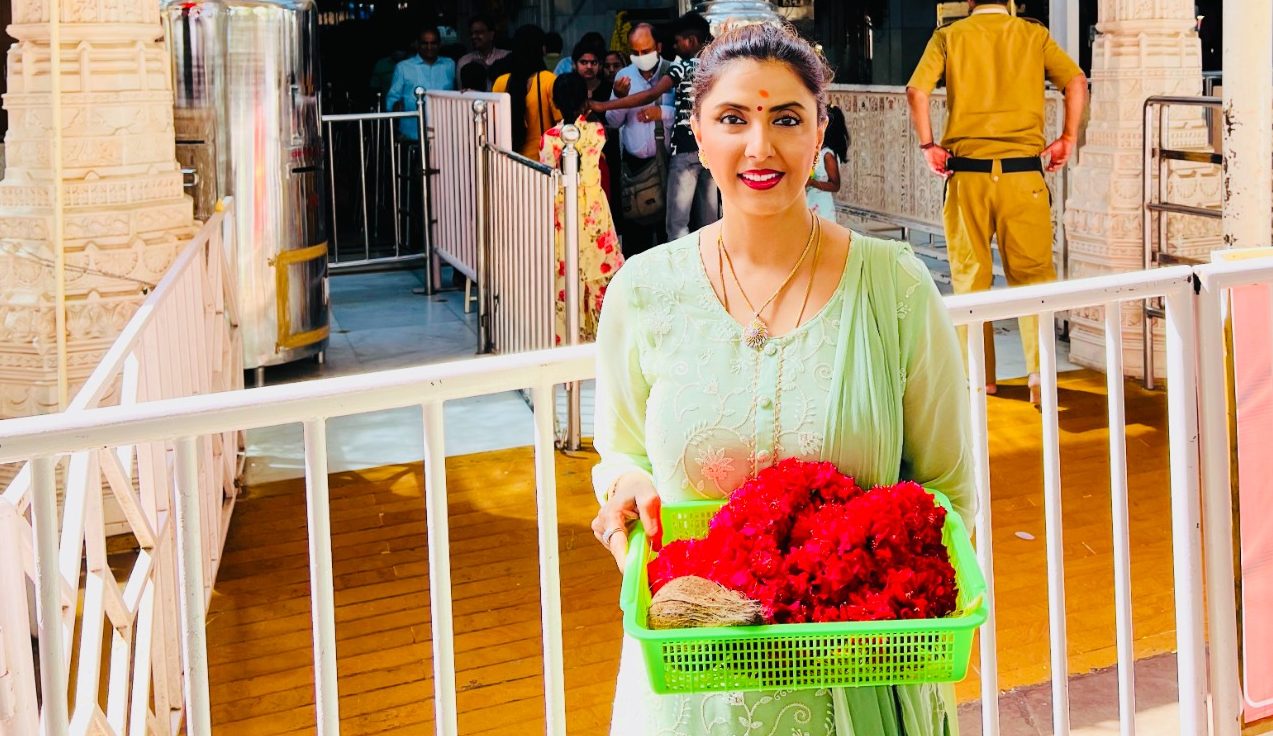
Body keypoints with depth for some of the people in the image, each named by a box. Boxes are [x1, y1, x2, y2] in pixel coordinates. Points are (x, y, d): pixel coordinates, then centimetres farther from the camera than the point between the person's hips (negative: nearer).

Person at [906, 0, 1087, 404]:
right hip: (1022, 171, 0)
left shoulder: (949, 37, 5)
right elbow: (1076, 82, -4)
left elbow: (916, 90, -7)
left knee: (970, 273, 10)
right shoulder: (1034, 35, 6)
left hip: (967, 172, 0)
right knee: (1032, 271, 4)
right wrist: (1067, 139, 2)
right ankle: (1039, 370, -8)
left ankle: (979, 375, 15)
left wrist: (928, 145, -1)